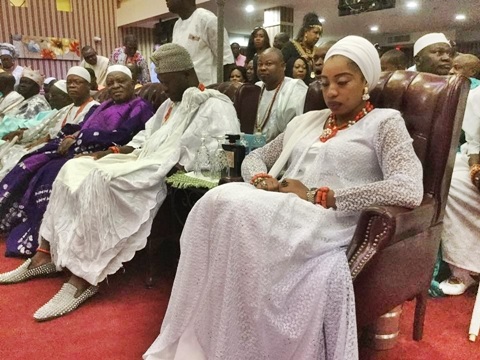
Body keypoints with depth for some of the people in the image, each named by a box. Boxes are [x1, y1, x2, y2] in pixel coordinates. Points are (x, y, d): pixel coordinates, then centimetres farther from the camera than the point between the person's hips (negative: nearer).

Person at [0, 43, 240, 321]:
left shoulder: (215, 107, -5)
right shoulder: (171, 104, 24)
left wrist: (163, 168, -23)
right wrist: (108, 153, 8)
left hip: (170, 176, -9)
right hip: (146, 164, 10)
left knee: (101, 180, -30)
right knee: (75, 169, -3)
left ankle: (84, 277, -25)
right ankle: (46, 253, -3)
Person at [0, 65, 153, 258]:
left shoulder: (140, 107, 1)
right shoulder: (104, 106, 26)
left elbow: (120, 136, -14)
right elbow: (80, 128, 19)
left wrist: (78, 139, -14)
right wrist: (70, 139, -4)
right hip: (80, 149, 8)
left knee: (52, 173, -27)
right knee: (31, 166, -8)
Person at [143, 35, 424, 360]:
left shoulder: (385, 122, 7)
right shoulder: (307, 121, 24)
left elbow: (409, 191, -11)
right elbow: (254, 158, 27)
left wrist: (319, 196, -13)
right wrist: (262, 180, 0)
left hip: (323, 225, -5)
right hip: (277, 215, 6)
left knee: (240, 210, -30)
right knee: (218, 201, -24)